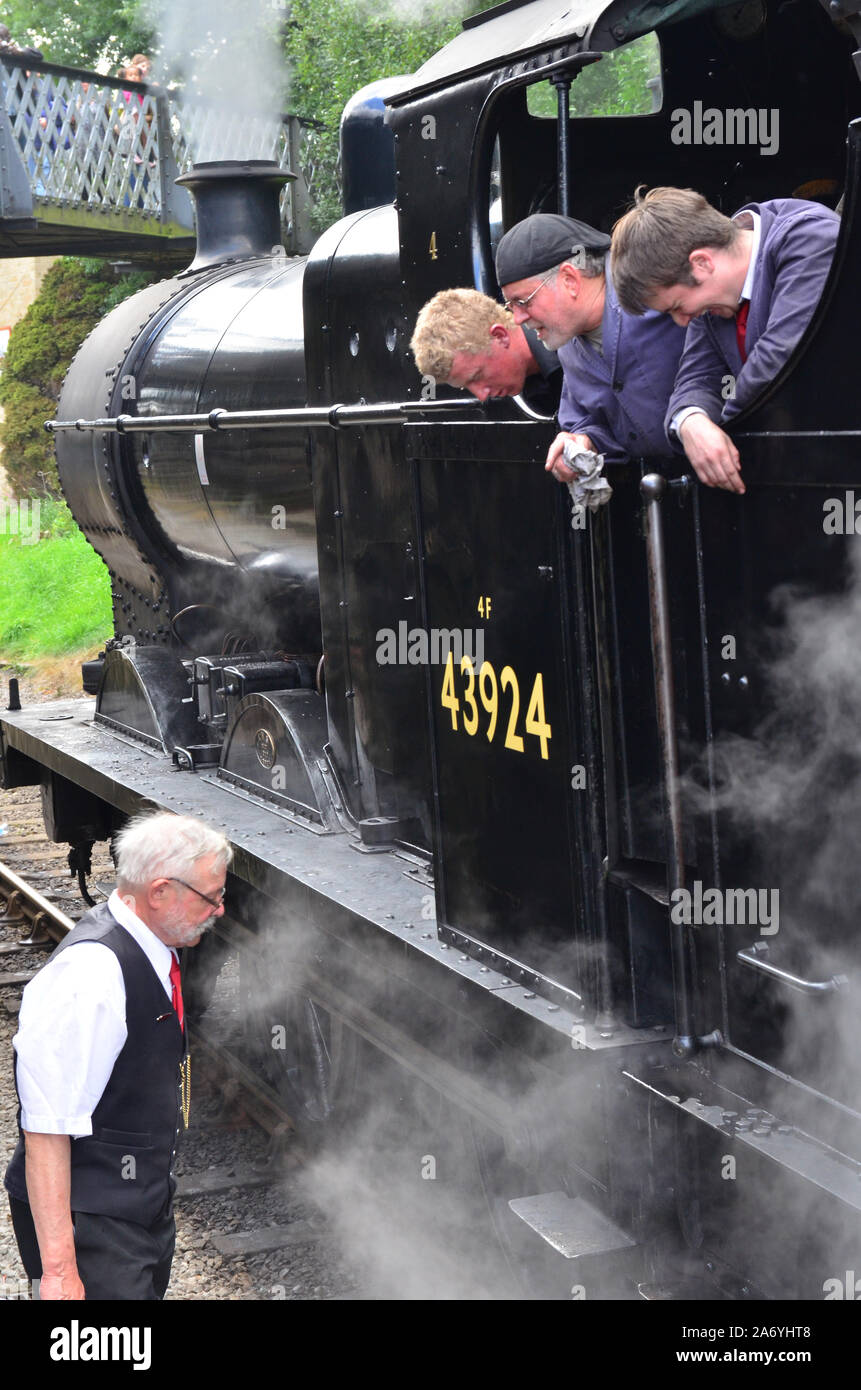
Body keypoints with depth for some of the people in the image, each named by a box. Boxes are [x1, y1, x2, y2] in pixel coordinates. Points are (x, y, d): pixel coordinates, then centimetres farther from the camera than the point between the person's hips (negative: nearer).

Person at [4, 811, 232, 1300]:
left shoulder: (152, 949, 4)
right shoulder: (90, 977, -27)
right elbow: (47, 1131, -29)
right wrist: (59, 1270, -30)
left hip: (148, 1201, 9)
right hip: (92, 1226, -9)